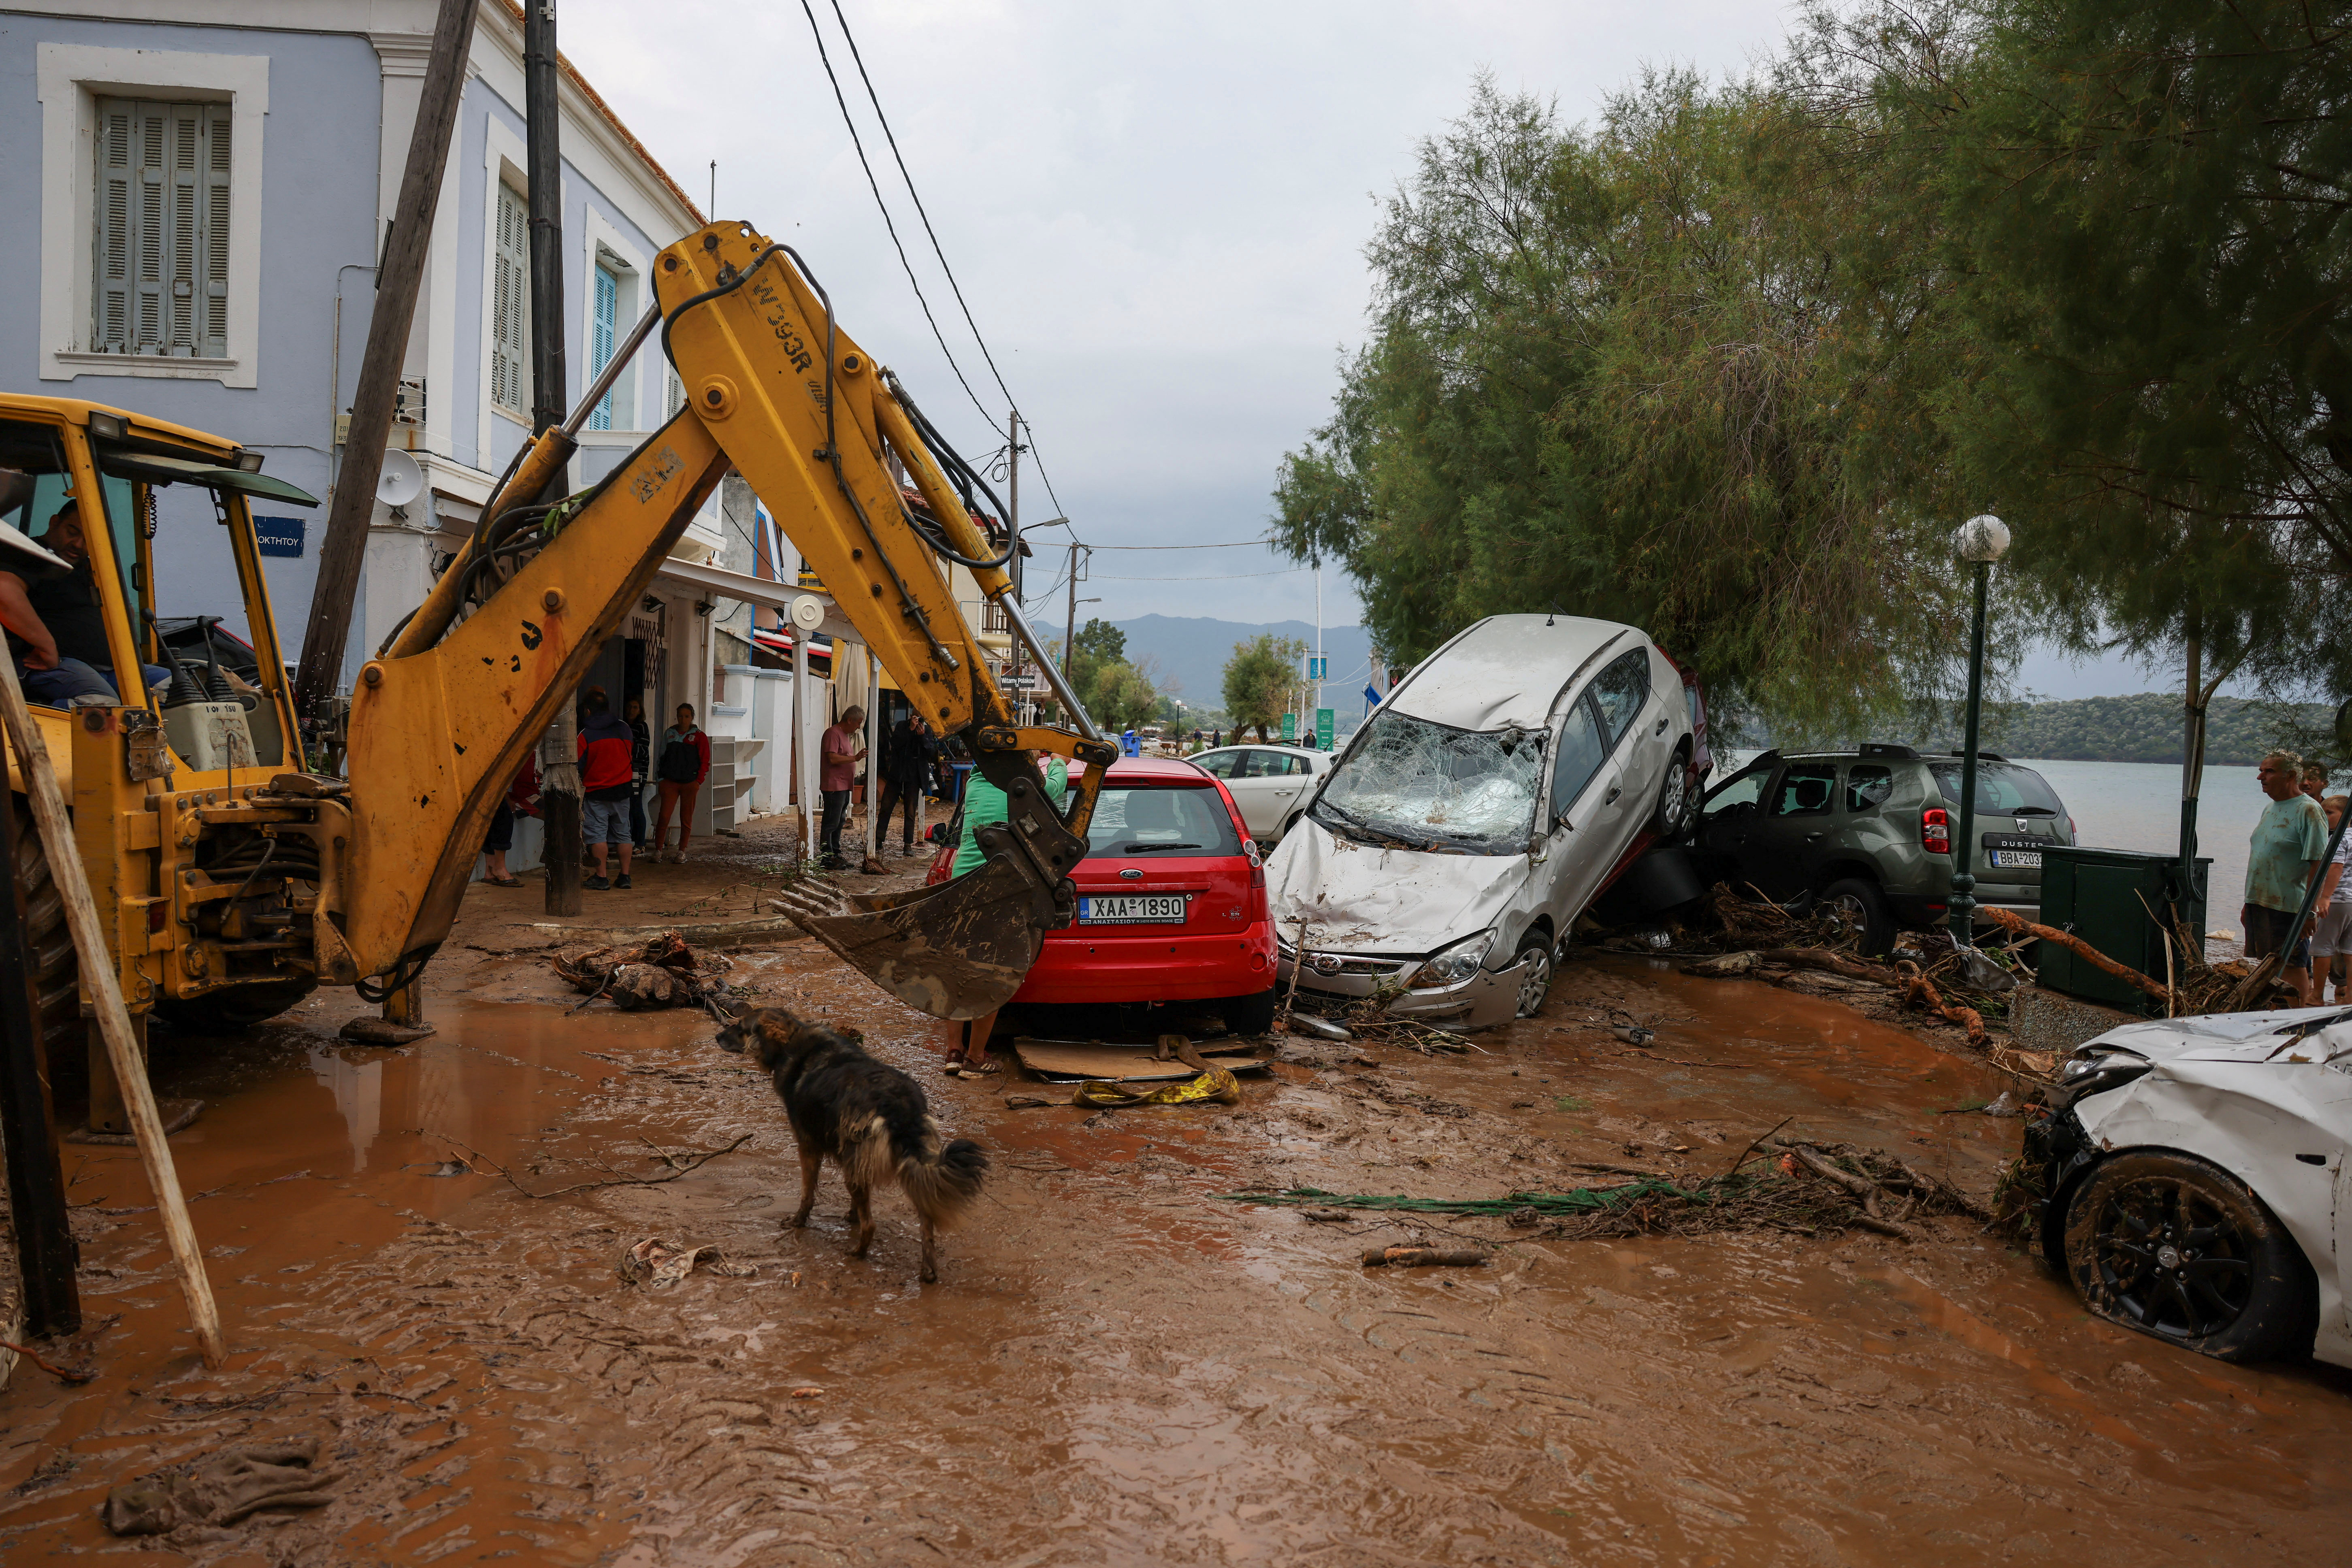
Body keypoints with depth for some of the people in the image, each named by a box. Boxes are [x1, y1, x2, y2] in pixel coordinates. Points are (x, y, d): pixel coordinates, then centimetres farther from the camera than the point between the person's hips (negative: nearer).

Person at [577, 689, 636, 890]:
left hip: (596, 792, -4)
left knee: (597, 834, -2)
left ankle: (601, 878, -4)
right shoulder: (625, 729, 4)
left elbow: (578, 767, -7)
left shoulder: (585, 735, -10)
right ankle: (625, 876, 11)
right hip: (622, 790, 5)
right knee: (622, 833, 9)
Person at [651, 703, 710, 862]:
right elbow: (662, 757, 15)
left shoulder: (699, 737, 3)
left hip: (689, 783, -1)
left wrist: (698, 781, -7)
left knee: (686, 818, 5)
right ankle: (658, 850, -1)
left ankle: (682, 851, 15)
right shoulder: (669, 734, 10)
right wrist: (661, 779, 7)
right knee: (664, 816, -7)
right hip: (670, 782, 1)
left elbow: (705, 762, 2)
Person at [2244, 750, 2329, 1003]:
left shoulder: (2309, 810, -10)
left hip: (2290, 907, -8)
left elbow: (2318, 862, -16)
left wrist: (2309, 909, -20)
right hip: (2260, 904, 8)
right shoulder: (2270, 809, 16)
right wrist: (2249, 904, 20)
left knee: (2292, 968, -3)